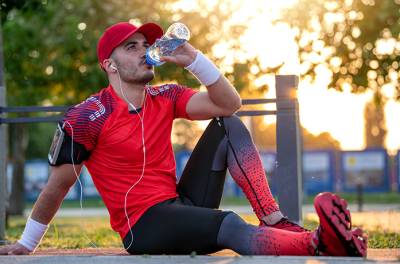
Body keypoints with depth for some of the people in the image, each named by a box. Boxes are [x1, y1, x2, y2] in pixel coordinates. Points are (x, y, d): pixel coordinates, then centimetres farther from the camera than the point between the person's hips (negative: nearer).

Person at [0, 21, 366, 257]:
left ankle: (279, 225, -18)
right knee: (232, 226, -34)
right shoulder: (86, 118, -9)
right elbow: (58, 186, -2)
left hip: (182, 204, 8)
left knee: (228, 127, -3)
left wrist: (192, 59, -12)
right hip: (143, 225, -7)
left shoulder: (165, 99, 8)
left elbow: (229, 104, -1)